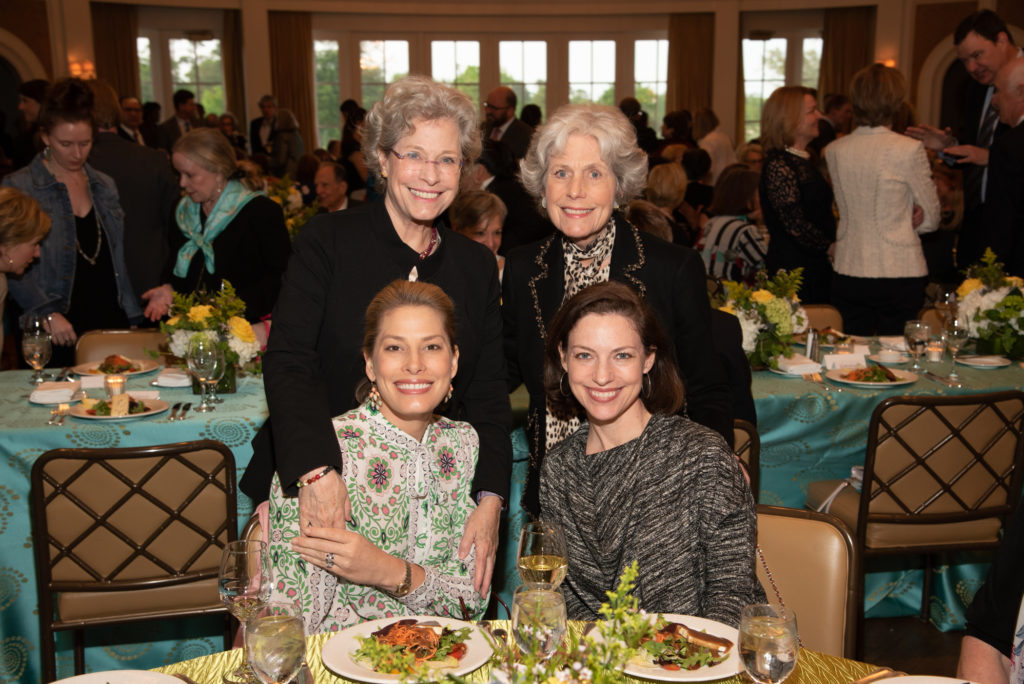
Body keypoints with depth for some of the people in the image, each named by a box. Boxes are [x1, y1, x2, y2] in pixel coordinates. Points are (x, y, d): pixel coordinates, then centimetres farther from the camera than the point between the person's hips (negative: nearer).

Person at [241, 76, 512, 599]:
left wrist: (490, 501, -9)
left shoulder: (477, 266, 6)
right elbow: (287, 361, -13)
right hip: (315, 495, -2)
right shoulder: (327, 240, -4)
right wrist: (316, 471, -28)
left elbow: (488, 394, 5)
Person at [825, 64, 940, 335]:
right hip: (900, 273, -4)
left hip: (848, 274, 4)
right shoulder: (909, 149, -10)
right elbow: (931, 219, 0)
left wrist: (903, 219, 6)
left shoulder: (834, 151, 2)